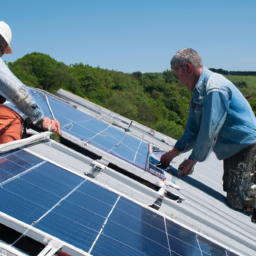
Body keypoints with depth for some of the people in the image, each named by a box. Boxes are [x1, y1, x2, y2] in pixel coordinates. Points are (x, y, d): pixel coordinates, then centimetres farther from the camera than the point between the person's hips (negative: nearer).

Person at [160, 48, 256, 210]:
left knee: (237, 200, -13)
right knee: (230, 191, 16)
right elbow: (194, 128, 10)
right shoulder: (200, 89, 8)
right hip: (233, 146, 10)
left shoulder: (214, 88, -25)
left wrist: (193, 160, -12)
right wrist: (174, 152, 5)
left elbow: (209, 131, -24)